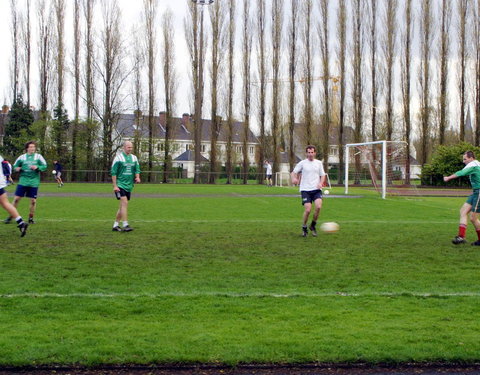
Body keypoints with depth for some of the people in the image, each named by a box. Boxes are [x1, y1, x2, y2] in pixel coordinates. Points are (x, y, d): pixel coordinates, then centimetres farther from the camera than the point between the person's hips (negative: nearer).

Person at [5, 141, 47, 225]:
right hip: (23, 181, 0)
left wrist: (37, 167, -17)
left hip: (34, 182, 0)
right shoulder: (22, 157, 5)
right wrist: (17, 168, -8)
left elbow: (44, 166, 1)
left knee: (33, 200, 1)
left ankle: (31, 218, 17)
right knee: (17, 198, -3)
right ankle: (10, 217, 8)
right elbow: (15, 166, 14)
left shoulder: (38, 157, 4)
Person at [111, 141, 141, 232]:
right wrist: (115, 185, -13)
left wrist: (137, 177, -10)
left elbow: (137, 169, 13)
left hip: (129, 185, 6)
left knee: (122, 206, 9)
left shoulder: (134, 158, 11)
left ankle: (115, 225, 17)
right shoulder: (119, 157, -6)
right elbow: (113, 172, -7)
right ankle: (125, 225, -20)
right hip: (120, 184, -6)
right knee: (124, 203, -18)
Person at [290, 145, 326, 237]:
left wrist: (321, 183, -6)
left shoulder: (319, 163, 11)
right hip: (305, 189, -2)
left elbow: (323, 175, 14)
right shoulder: (302, 163, 4)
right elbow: (293, 172, 5)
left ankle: (313, 225, 5)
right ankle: (304, 228, 10)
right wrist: (294, 178, -18)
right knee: (308, 209, -14)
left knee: (318, 207, -20)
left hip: (316, 189, 2)